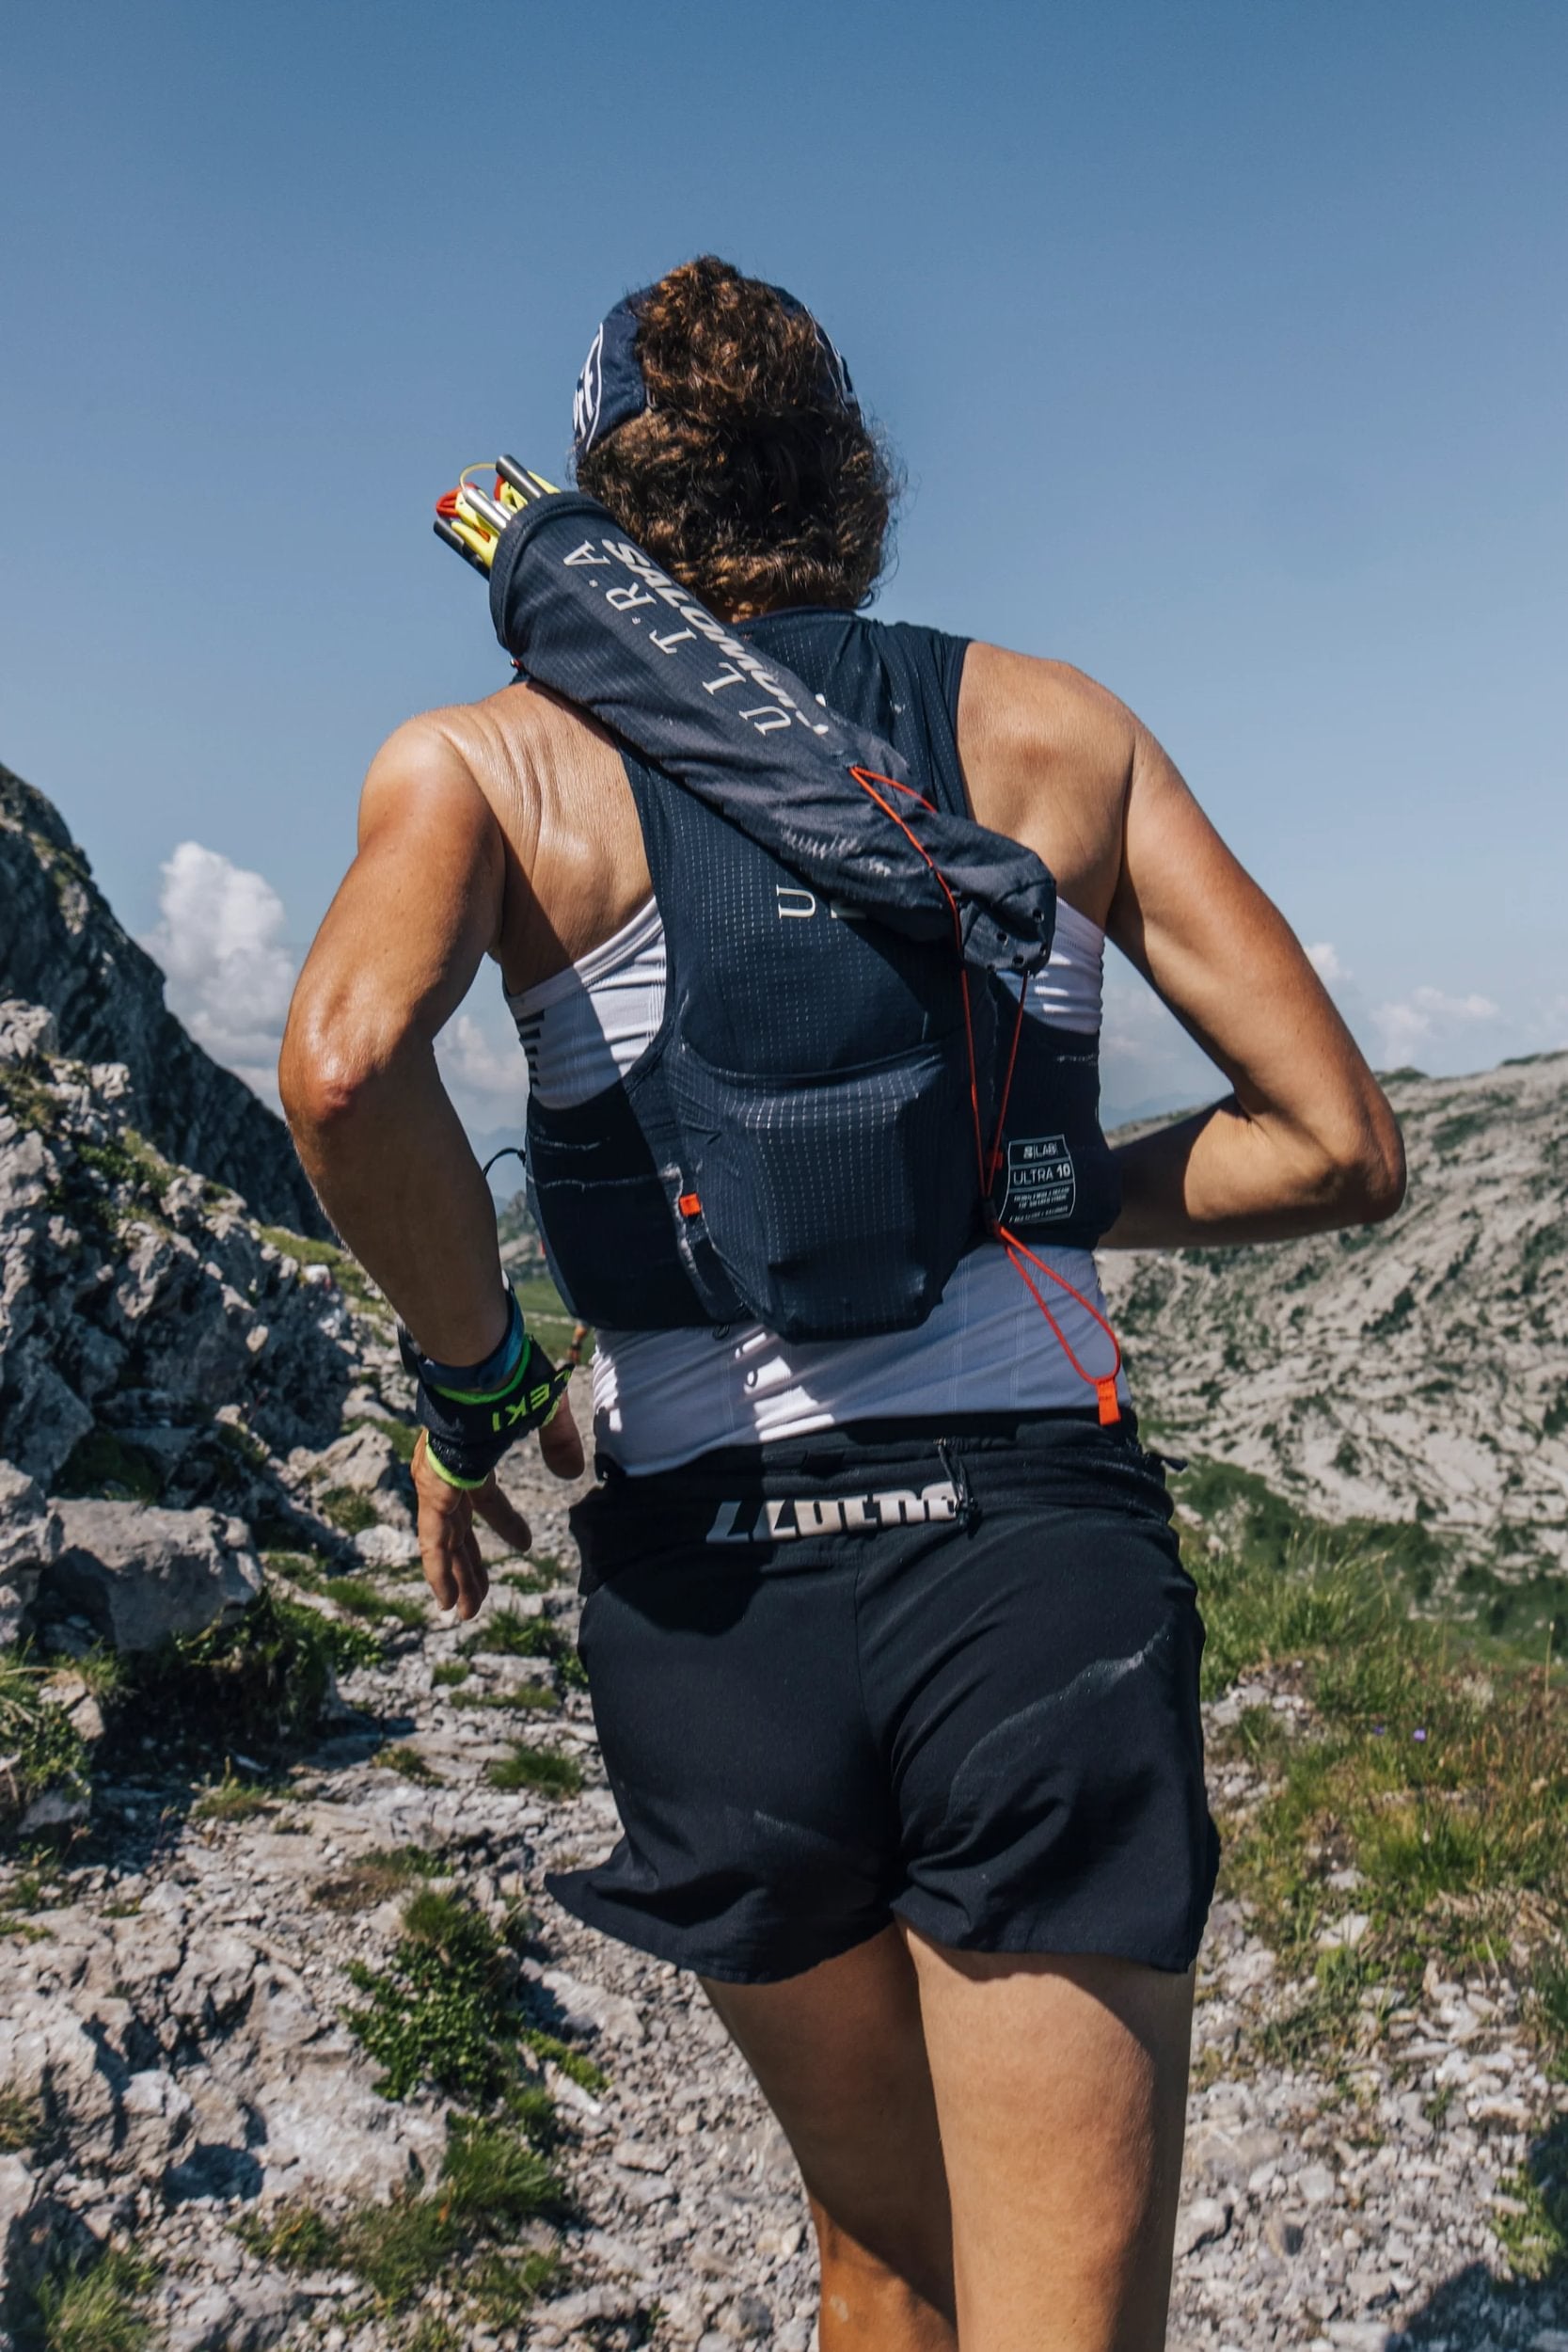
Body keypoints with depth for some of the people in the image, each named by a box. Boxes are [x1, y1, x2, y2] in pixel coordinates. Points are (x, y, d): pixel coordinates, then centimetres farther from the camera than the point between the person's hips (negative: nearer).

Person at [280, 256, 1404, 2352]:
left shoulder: (493, 753, 3)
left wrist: (471, 1373, -3)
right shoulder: (1058, 726, 8)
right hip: (1038, 1546, 0)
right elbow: (1340, 1146, 6)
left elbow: (344, 1064, -19)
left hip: (712, 1587, 1)